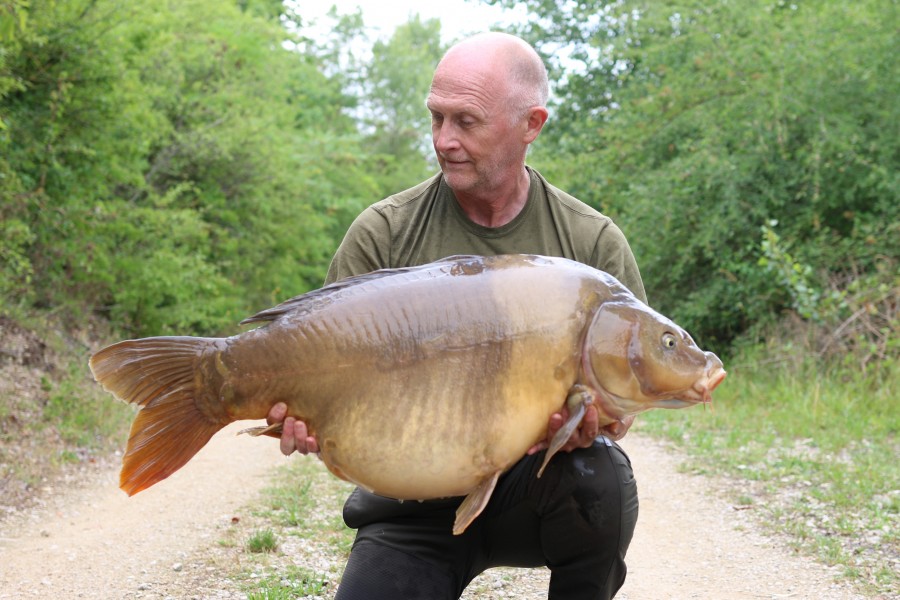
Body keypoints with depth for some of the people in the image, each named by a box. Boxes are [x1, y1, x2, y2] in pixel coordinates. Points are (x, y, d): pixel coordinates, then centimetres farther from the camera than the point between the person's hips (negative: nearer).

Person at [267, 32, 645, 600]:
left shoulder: (594, 243, -3)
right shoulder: (384, 233, -4)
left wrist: (594, 419, -24)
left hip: (539, 487, 0)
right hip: (417, 503, 1)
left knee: (597, 476, -32)